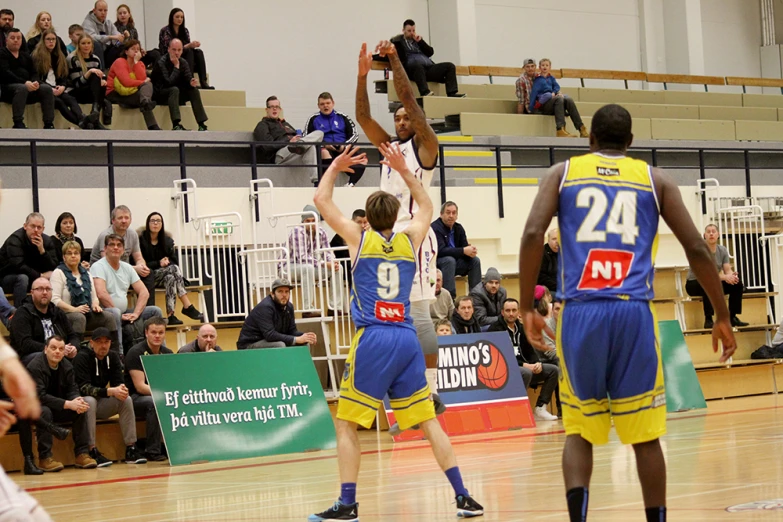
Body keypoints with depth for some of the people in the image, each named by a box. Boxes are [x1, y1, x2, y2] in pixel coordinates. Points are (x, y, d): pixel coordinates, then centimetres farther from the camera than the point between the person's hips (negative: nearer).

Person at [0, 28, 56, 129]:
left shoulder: (25, 56, 24)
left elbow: (34, 73, 16)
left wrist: (34, 83, -11)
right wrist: (25, 83, -24)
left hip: (28, 86, 6)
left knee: (47, 89, -19)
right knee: (21, 88, -39)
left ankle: (49, 124, -25)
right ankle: (18, 123, -40)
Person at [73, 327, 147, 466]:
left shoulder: (113, 356, 2)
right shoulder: (82, 357, -17)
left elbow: (118, 381, -1)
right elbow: (83, 388, -25)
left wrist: (121, 388, -28)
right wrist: (110, 391, -36)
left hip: (101, 404, 6)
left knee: (126, 400, -16)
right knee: (89, 401, -37)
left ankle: (130, 449, -17)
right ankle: (92, 451, -36)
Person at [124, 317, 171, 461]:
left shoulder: (167, 354, 7)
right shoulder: (136, 353, -12)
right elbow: (140, 386, -18)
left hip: (159, 397, 6)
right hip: (134, 398, -6)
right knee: (154, 403, -37)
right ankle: (152, 451, -31)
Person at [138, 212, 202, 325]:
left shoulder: (167, 240, 10)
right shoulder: (141, 240, -8)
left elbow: (175, 261, 10)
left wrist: (167, 262, -12)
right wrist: (158, 263, -19)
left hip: (163, 277, 5)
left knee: (171, 278, -31)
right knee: (173, 269, -28)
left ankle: (170, 315, -40)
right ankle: (188, 307, -34)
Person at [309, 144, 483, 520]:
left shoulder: (359, 238, 3)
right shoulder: (409, 240, 10)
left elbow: (321, 200, 12)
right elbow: (426, 206, 31)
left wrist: (335, 168, 25)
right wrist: (402, 170, 31)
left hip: (373, 339, -4)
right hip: (406, 339, 4)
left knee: (345, 422, 3)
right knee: (427, 420, 8)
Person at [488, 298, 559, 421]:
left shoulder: (520, 329, 16)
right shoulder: (495, 329, -8)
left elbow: (530, 351, 17)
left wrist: (537, 363, -7)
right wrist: (524, 365, -22)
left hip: (524, 367, 8)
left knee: (553, 370, -3)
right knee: (526, 373, -36)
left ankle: (540, 408, -6)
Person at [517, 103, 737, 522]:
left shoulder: (563, 173, 13)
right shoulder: (654, 179, 14)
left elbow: (532, 234, -3)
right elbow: (696, 249, 8)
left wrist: (527, 308, 2)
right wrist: (722, 316, 16)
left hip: (579, 312, 0)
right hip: (634, 313, 0)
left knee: (578, 431, 9)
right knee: (645, 435, 8)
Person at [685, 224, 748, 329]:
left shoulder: (722, 250, 2)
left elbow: (728, 269, -6)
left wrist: (732, 275, -32)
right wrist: (725, 277, -39)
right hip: (694, 284, -6)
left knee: (737, 284, -12)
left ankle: (732, 317, -3)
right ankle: (708, 320, -34)